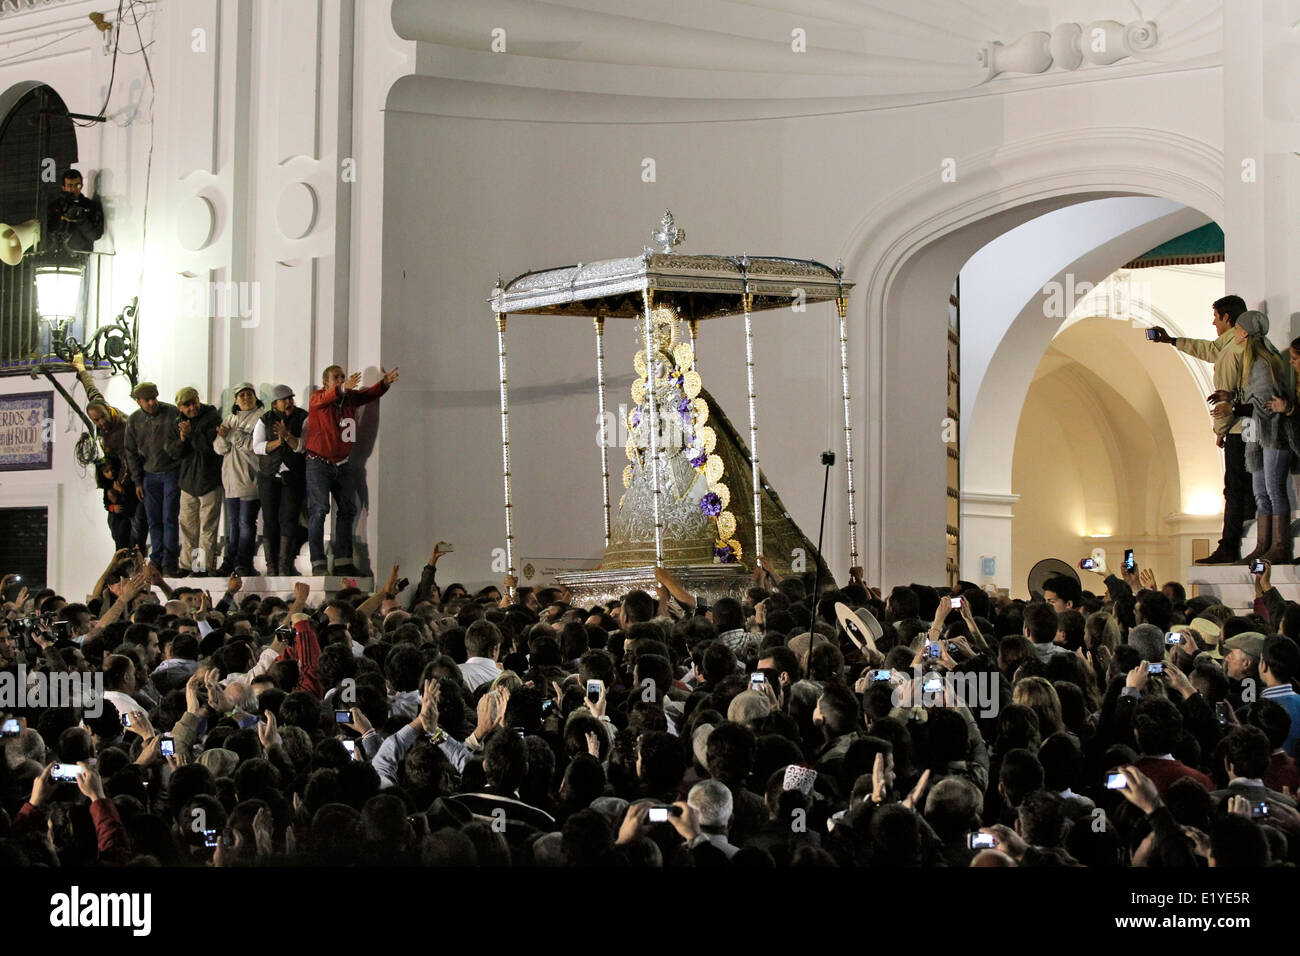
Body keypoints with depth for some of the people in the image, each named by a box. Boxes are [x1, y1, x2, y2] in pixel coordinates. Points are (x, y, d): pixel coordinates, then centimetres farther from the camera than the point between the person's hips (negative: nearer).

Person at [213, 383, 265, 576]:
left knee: (246, 522, -8)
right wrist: (223, 437, -8)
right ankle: (230, 562, 11)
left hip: (250, 477, -6)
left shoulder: (260, 418, -1)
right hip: (231, 477, 6)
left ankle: (243, 563, -6)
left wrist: (234, 435, -11)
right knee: (232, 522, 8)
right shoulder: (229, 419, 19)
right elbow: (219, 448, 13)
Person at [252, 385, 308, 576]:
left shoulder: (302, 418, 2)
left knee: (288, 518, -10)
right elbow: (257, 446, -1)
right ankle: (271, 565, 4)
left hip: (294, 476, -2)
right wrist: (277, 442, -15)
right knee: (270, 519, -1)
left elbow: (303, 445, -8)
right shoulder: (265, 420, 8)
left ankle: (286, 564, -9)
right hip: (269, 476, 2)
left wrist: (287, 436, -23)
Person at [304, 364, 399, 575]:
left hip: (343, 463, 6)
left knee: (348, 509, 4)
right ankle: (318, 562, -9)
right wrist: (343, 388, -52)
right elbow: (327, 398, -32)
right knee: (319, 510, -10)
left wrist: (386, 382, -29)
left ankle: (342, 561, 9)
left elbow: (371, 394, -7)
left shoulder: (351, 397, 5)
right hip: (319, 463, -6)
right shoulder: (318, 398, -9)